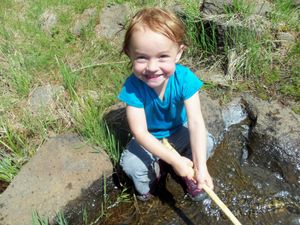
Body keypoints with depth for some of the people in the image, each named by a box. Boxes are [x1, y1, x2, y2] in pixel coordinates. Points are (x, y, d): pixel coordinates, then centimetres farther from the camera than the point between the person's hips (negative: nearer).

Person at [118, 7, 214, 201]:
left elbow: (196, 122, -34)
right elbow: (140, 132, -31)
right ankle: (151, 174, 11)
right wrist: (175, 160, -37)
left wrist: (201, 167, -42)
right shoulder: (132, 87, -31)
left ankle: (189, 175, 7)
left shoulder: (184, 78, -29)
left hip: (179, 131, 1)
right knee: (130, 164, -25)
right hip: (149, 139, -1)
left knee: (206, 142, -25)